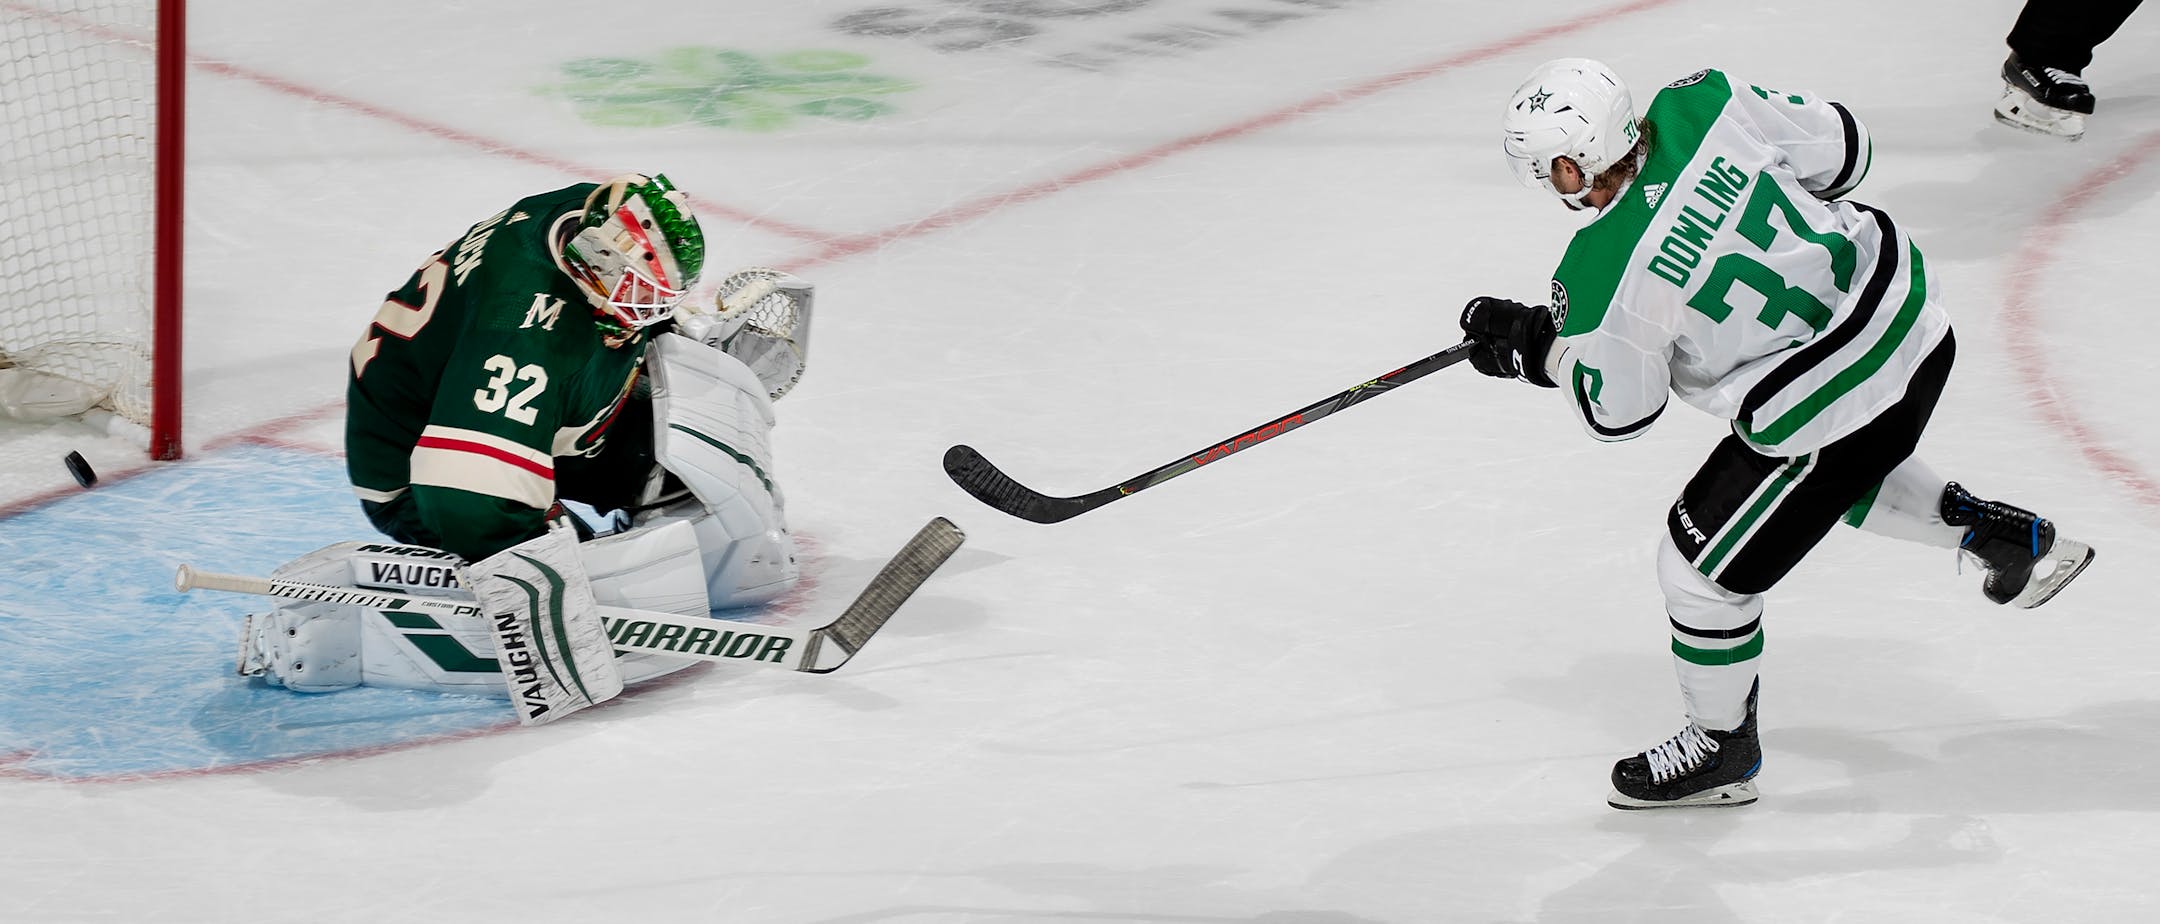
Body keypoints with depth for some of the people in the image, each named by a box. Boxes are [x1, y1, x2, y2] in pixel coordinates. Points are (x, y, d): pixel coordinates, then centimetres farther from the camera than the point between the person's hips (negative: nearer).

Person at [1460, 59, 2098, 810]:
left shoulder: (1601, 276, -23)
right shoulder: (1704, 104, -11)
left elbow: (1617, 409, -7)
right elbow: (1840, 147, 1)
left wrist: (1534, 347, 8)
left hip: (1833, 405, -8)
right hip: (1914, 319, 8)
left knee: (1701, 568, 11)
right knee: (1847, 471, 39)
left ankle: (1721, 748, 31)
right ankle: (2001, 533, 40)